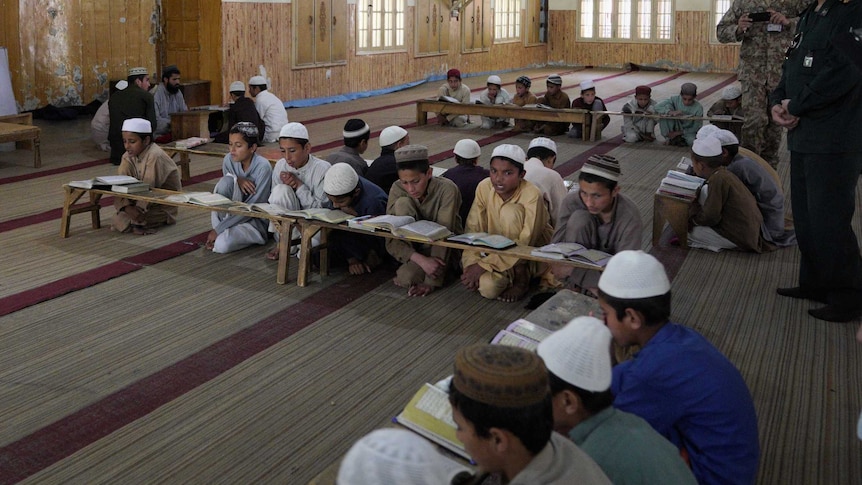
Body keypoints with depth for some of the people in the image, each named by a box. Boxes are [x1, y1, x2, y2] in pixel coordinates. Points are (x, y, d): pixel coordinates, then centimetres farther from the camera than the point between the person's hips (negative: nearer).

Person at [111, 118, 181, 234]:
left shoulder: (155, 156, -24)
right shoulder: (128, 157, -2)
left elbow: (149, 187, -28)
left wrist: (139, 209, -34)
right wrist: (127, 207, -31)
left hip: (163, 205, -8)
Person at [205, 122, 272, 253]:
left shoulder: (263, 167, -20)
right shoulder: (229, 160, -5)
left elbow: (252, 207, -22)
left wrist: (218, 229, -23)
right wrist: (237, 180, -19)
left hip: (256, 221, -5)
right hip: (233, 213, 5)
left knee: (221, 244, -32)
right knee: (227, 180, -23)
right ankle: (222, 230, -11)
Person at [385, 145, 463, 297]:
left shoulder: (447, 189, -26)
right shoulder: (397, 189, -18)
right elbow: (391, 239, -21)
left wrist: (432, 281, -35)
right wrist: (421, 260, -37)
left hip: (444, 249, -3)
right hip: (414, 248, 3)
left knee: (407, 277, -33)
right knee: (402, 203, -26)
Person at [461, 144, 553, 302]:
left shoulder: (532, 195, -25)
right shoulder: (484, 188, -11)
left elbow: (525, 243, -29)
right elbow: (473, 229, -10)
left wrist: (484, 265, -33)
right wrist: (471, 264, -26)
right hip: (497, 251, 4)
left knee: (510, 211, -28)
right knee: (488, 286, -28)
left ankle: (522, 277, -13)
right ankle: (512, 276, 9)